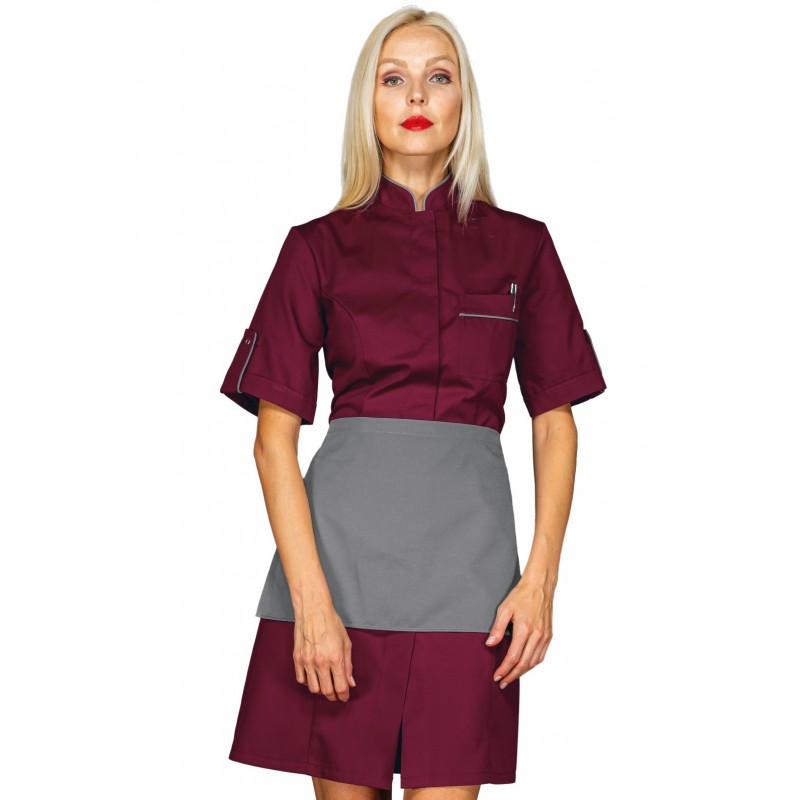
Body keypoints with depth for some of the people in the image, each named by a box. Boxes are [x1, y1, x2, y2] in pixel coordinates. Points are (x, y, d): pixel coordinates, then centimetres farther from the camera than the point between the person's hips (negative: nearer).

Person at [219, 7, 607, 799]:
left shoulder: (520, 246, 10)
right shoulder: (320, 246, 6)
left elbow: (555, 422, 10)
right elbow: (274, 435, 2)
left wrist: (541, 577, -3)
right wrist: (310, 597, -10)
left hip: (467, 551, 1)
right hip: (342, 539, 0)